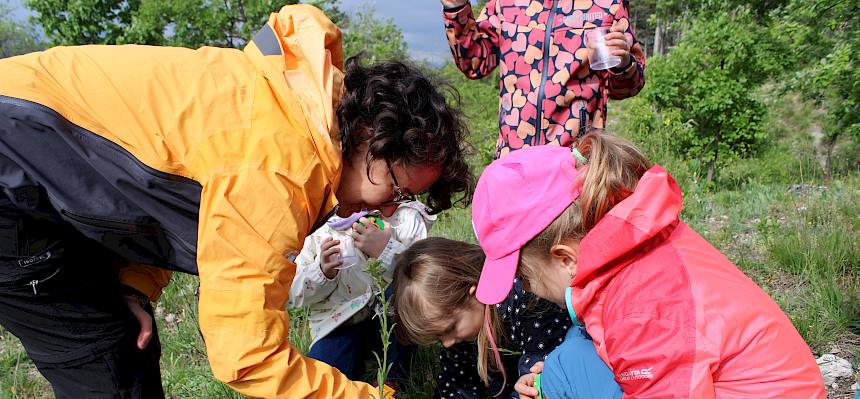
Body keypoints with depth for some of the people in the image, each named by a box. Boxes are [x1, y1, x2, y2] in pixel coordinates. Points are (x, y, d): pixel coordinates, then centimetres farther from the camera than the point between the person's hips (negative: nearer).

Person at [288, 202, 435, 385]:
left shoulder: (407, 217, -10)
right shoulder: (318, 227, -5)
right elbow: (293, 293, -2)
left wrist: (387, 250, -34)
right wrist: (322, 272, -22)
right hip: (339, 322, 0)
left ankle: (395, 377, -8)